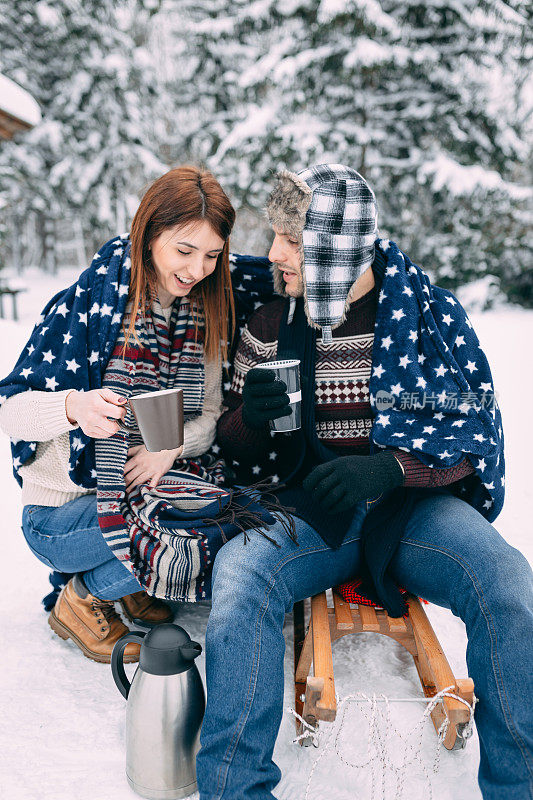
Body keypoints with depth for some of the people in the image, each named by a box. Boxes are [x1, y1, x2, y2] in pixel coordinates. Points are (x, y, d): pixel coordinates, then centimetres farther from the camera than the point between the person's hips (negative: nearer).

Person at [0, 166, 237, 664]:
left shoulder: (203, 315, 0)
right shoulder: (88, 304, -15)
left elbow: (209, 415, 1)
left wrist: (172, 446, -21)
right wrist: (75, 407, -38)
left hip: (148, 488, 6)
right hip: (59, 515, -5)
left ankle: (134, 582, 8)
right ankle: (84, 598, 0)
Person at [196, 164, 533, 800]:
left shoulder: (429, 311, 1)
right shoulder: (269, 326, 6)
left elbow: (473, 430, -2)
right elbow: (234, 448, 14)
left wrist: (388, 467, -21)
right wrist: (250, 417, -12)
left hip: (414, 502, 0)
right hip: (308, 508, 1)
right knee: (237, 576, -29)